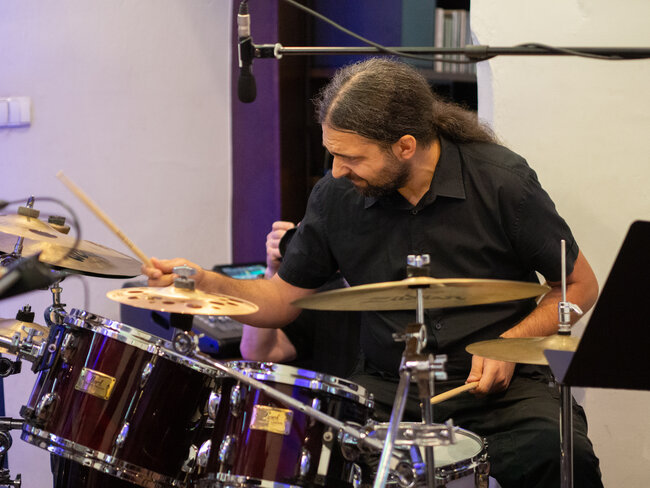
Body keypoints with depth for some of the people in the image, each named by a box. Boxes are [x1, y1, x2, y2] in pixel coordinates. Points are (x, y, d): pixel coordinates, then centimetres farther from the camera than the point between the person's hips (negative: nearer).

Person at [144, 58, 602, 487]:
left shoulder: (501, 180, -11)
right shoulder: (337, 196, -2)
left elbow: (580, 287, 0)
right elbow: (282, 299, 10)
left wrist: (511, 344, -15)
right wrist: (204, 283, -8)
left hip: (500, 382, -2)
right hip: (388, 387, 2)